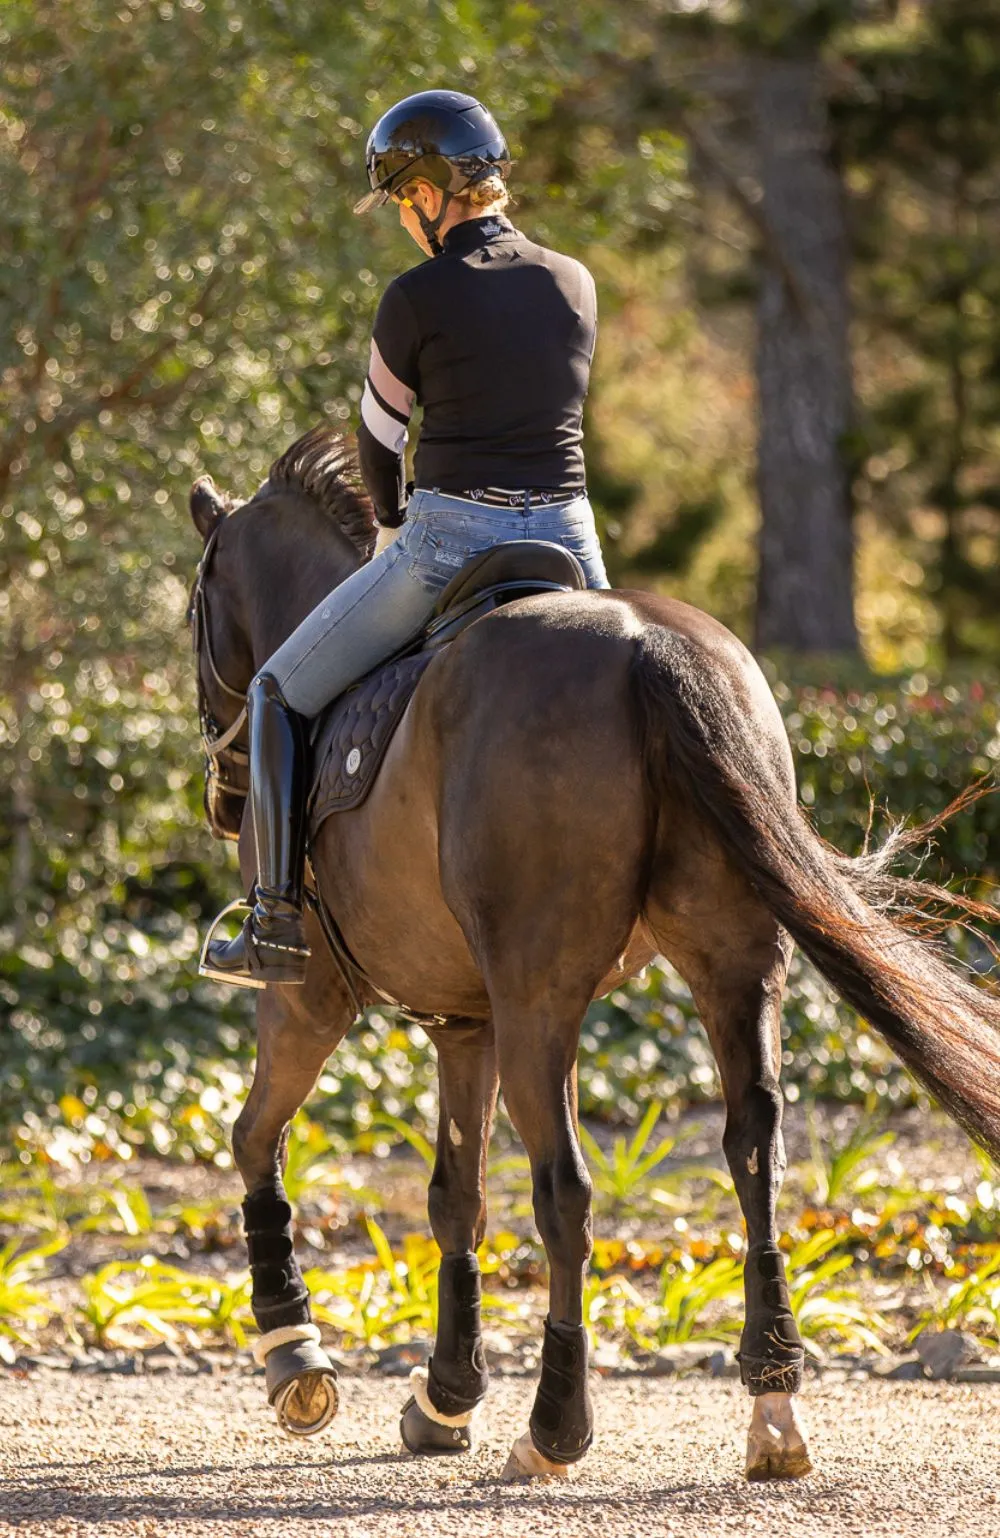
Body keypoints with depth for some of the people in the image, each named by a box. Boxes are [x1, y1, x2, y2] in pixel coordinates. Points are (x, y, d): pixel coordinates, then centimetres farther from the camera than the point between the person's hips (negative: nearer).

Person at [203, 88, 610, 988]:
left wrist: (393, 518, 26)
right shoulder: (575, 286, 7)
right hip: (569, 541, 5)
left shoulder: (419, 298, -7)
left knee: (281, 694, 12)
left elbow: (379, 439, 6)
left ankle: (281, 927, 7)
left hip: (451, 542, -4)